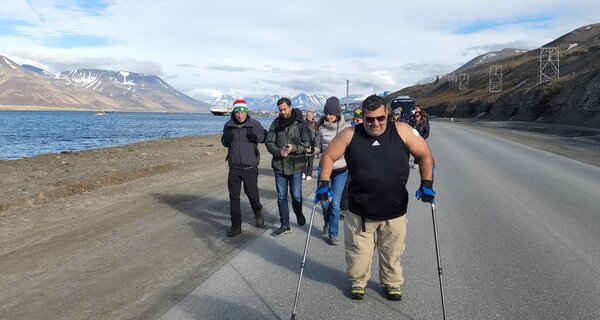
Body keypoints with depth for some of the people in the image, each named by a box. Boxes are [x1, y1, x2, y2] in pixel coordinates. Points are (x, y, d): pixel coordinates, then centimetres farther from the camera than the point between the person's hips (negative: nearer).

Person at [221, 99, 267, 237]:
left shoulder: (254, 124, -6)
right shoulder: (228, 125, 1)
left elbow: (266, 136, 5)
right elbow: (224, 142, 15)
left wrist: (256, 137, -16)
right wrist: (226, 140, -9)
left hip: (250, 167, -2)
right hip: (234, 167, 2)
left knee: (252, 192, 8)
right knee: (234, 196, 3)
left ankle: (258, 213, 40)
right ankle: (236, 226, 13)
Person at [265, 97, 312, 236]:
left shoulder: (301, 123, -5)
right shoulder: (276, 123, 4)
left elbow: (307, 143, -7)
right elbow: (269, 142, 3)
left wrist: (294, 148, -23)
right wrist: (278, 151, -15)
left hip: (296, 165, -3)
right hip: (279, 166, 3)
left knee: (296, 195, 4)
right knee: (281, 196, 8)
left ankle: (298, 213, 37)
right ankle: (285, 225, 19)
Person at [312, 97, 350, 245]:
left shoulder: (346, 127, -7)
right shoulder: (322, 128, -1)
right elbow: (319, 148, 5)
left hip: (340, 169, -2)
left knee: (335, 203, -1)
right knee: (324, 201, 6)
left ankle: (333, 234, 15)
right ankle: (328, 221, 39)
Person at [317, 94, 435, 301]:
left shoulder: (402, 131, -6)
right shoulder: (350, 135, -6)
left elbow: (425, 154, 2)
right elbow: (329, 156, 2)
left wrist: (426, 184, -6)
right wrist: (324, 184, -8)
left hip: (395, 211, 1)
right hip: (360, 212, 0)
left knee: (392, 253, 17)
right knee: (358, 253, 12)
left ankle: (392, 283, 42)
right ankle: (358, 282, 39)